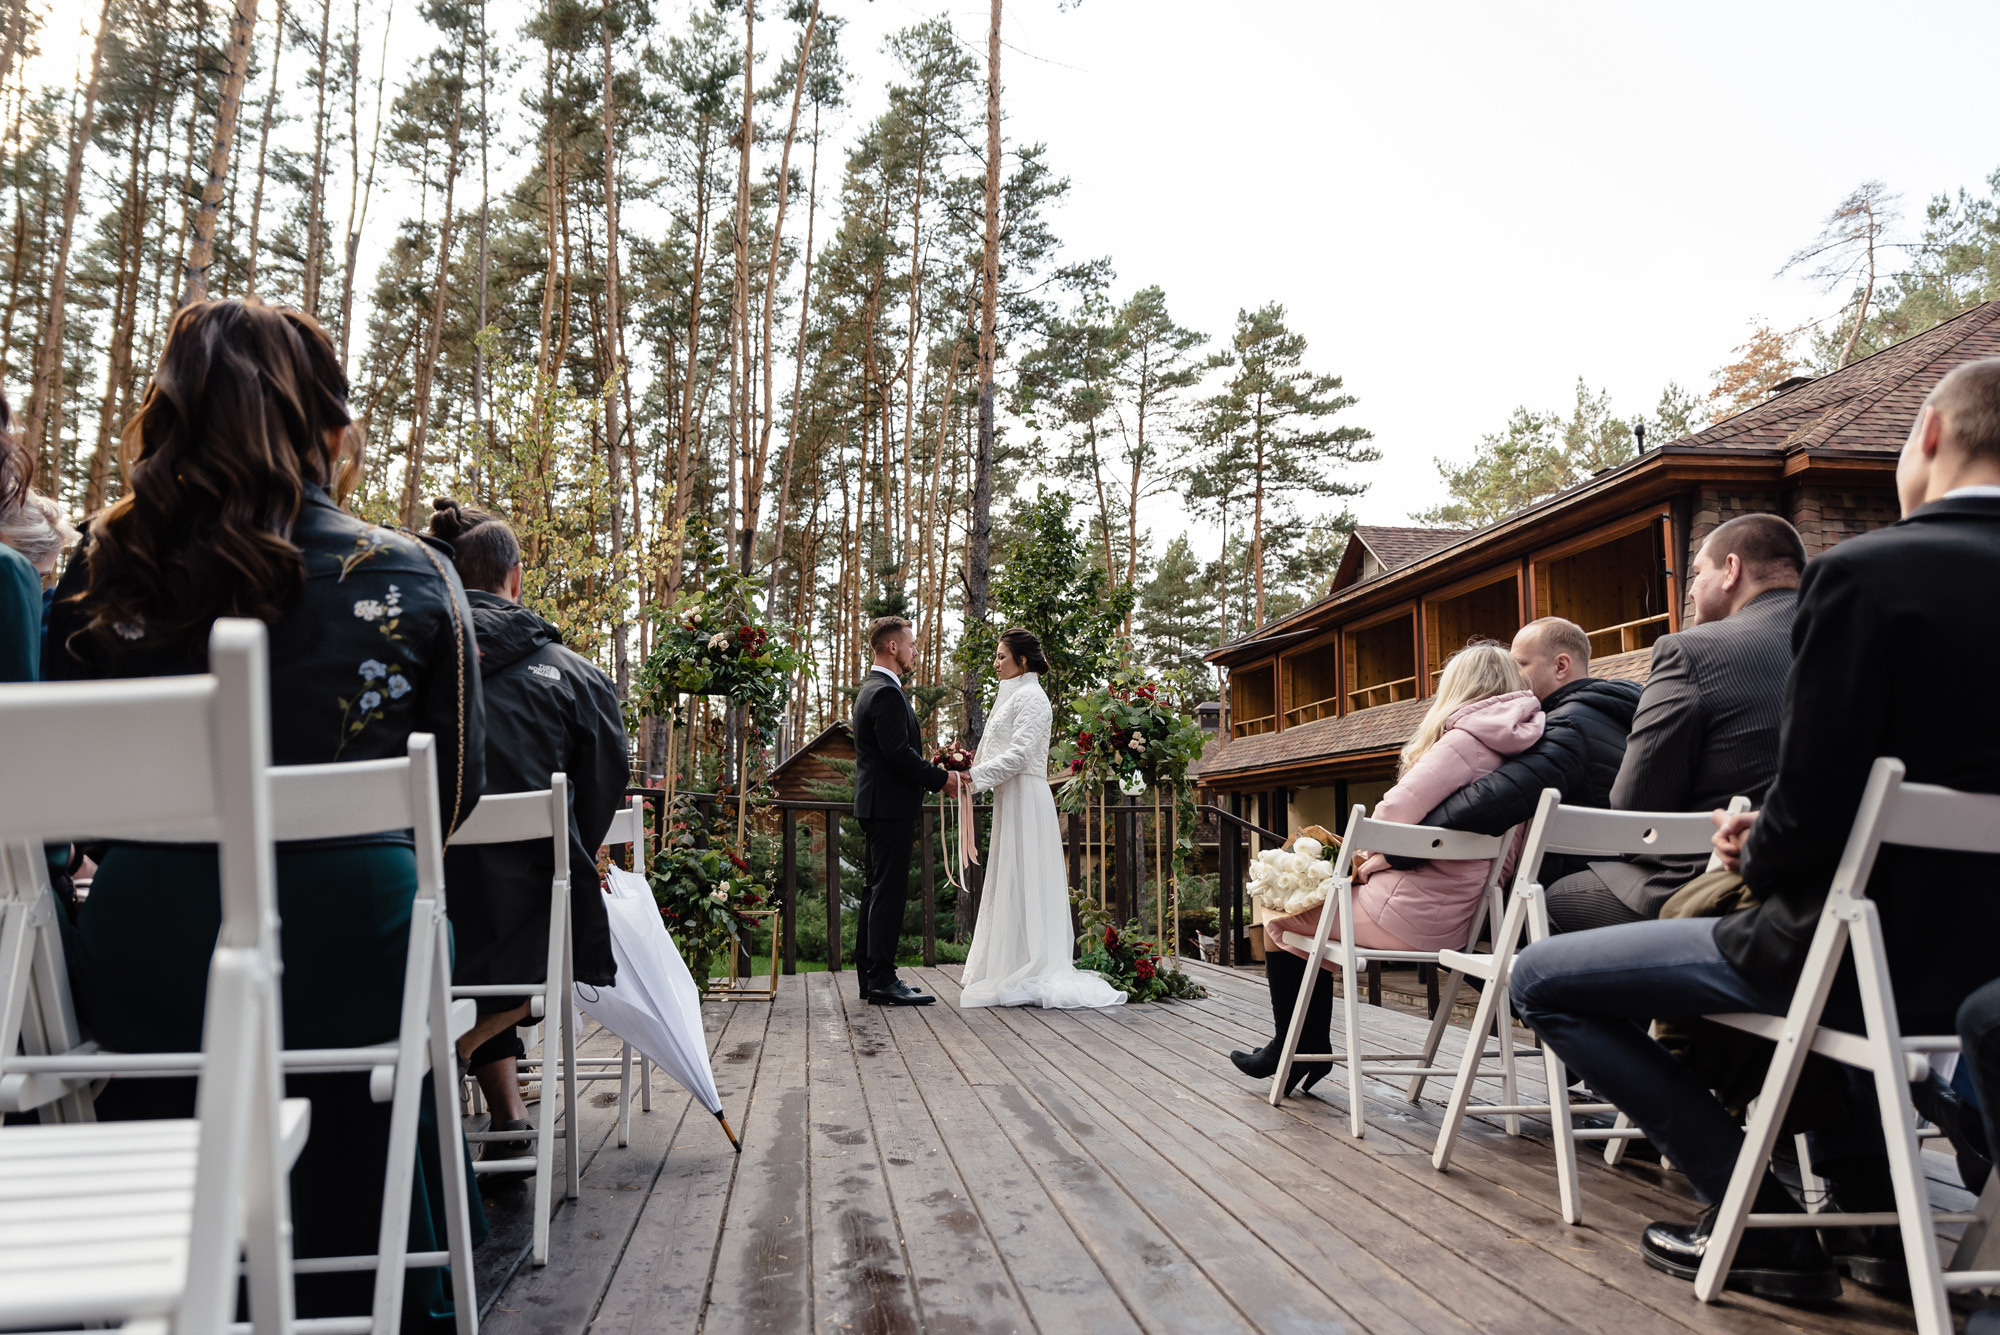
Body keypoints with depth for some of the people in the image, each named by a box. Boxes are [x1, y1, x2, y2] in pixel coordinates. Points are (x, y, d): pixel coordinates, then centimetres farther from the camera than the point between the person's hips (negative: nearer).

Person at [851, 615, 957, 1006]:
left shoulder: (870, 690, 19)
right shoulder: (887, 693, -15)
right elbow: (899, 753, -21)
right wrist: (941, 779, -12)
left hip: (876, 807, 11)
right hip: (891, 808, -11)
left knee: (875, 892, 12)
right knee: (889, 892, -8)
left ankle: (870, 976, 17)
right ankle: (882, 981, -6)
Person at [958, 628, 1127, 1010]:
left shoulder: (1031, 697, -10)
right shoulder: (1013, 696, 19)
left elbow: (1019, 754, -20)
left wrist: (973, 775, -19)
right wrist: (972, 773, 7)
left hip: (1025, 800, -10)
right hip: (1009, 801, 10)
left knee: (1023, 884, -7)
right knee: (1009, 885, 10)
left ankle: (1030, 976, -3)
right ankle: (1013, 971, 15)